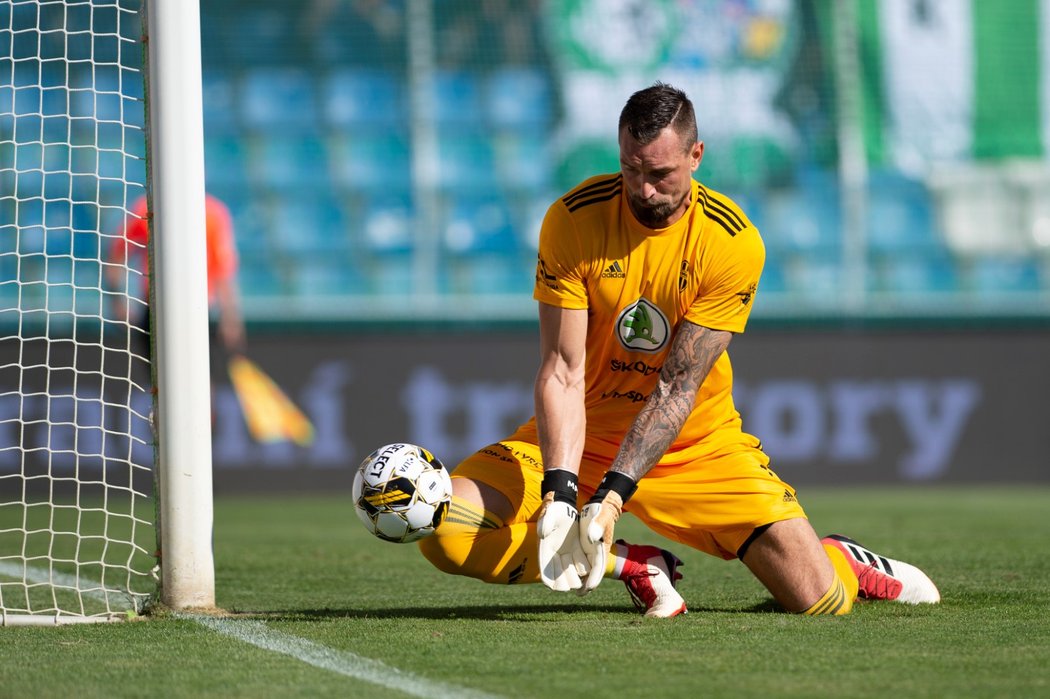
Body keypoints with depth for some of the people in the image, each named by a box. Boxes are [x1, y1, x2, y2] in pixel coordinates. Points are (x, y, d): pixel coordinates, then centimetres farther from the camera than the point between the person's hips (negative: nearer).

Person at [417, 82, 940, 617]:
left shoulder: (734, 242, -17)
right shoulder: (572, 219, -14)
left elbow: (677, 387, -19)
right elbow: (562, 371, -17)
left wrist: (611, 498, -31)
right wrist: (559, 493, -31)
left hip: (697, 446, -1)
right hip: (583, 436, 1)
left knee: (817, 599, -14)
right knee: (446, 531, -24)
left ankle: (848, 564, 25)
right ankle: (634, 567, -6)